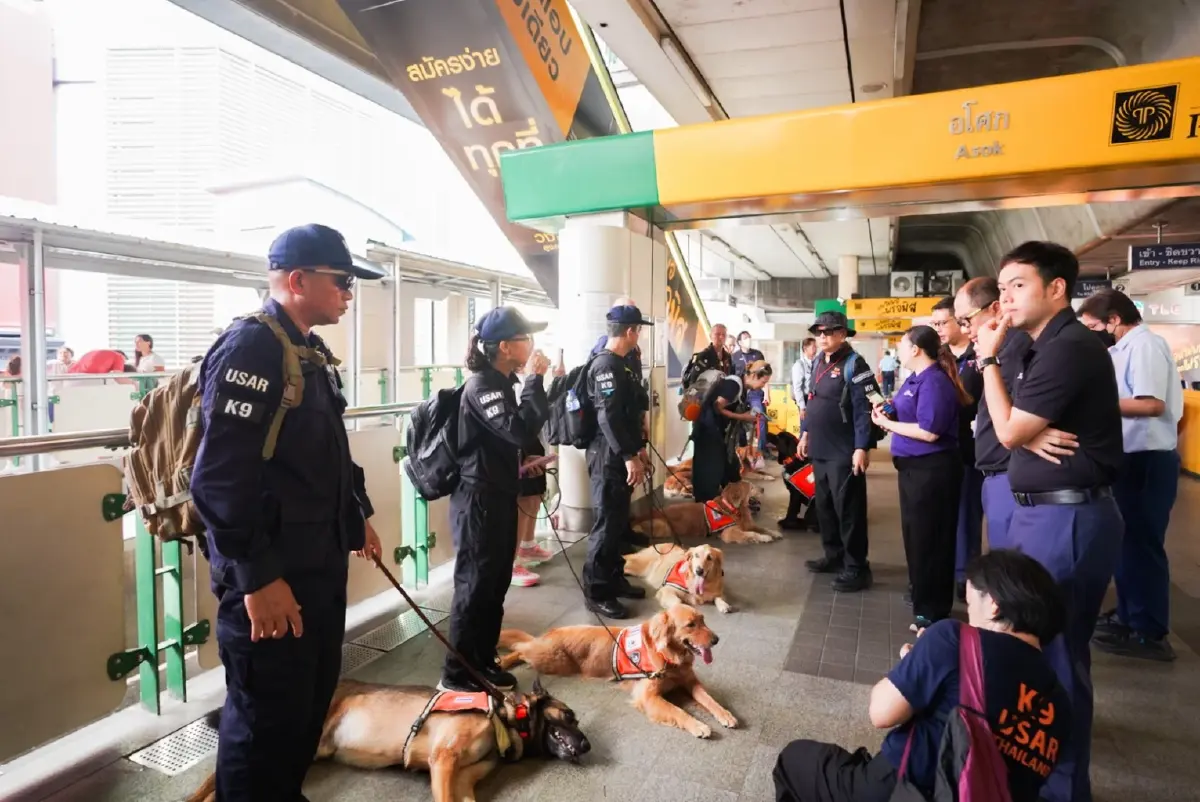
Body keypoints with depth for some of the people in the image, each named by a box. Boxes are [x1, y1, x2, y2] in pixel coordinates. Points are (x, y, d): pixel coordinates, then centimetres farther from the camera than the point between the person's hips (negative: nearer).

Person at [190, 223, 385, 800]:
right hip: (271, 576, -9)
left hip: (321, 562, 10)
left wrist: (358, 517, 23)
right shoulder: (249, 348, -17)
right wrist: (257, 577, -23)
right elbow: (221, 479, -24)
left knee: (312, 697, 21)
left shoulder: (312, 354, 13)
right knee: (267, 716, 5)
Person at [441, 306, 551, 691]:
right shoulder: (481, 385, -17)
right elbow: (519, 429, -31)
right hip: (478, 500, -9)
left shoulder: (499, 382, 12)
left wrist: (520, 463, 10)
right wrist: (534, 379, -24)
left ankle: (483, 661, 29)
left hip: (498, 496, 9)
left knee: (495, 585, 16)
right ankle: (456, 674, 14)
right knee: (474, 587, 1)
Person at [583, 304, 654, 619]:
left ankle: (614, 579, 28)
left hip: (620, 455, 10)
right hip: (609, 457, -10)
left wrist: (639, 447, 21)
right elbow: (608, 417, -24)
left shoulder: (619, 364, 15)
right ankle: (597, 592, 5)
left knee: (619, 521, 16)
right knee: (606, 524, -4)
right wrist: (629, 456, -24)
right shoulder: (606, 365, -17)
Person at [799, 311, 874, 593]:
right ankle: (834, 556, 30)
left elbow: (863, 409, -16)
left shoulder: (854, 364, -12)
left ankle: (856, 568, 9)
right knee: (824, 506, 16)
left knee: (848, 510, -1)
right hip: (820, 450, 8)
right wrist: (805, 432, 19)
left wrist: (861, 447, -19)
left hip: (844, 453, -8)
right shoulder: (817, 362, 12)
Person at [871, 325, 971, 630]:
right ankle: (921, 594, 40)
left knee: (929, 539, 1)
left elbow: (929, 432, -26)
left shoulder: (934, 382, -21)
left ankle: (932, 611, 15)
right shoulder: (915, 378, 9)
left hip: (931, 469, -10)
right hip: (914, 467, 10)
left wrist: (887, 423, -18)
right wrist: (887, 412, -3)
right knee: (915, 534, 22)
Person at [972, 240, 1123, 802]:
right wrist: (1034, 434, -12)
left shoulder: (1070, 348, -18)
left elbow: (1008, 432, -15)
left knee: (1054, 653, 1)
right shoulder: (1048, 347, 14)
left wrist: (988, 359, -7)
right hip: (1042, 511, 10)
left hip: (1066, 518, -10)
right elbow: (1020, 430, 12)